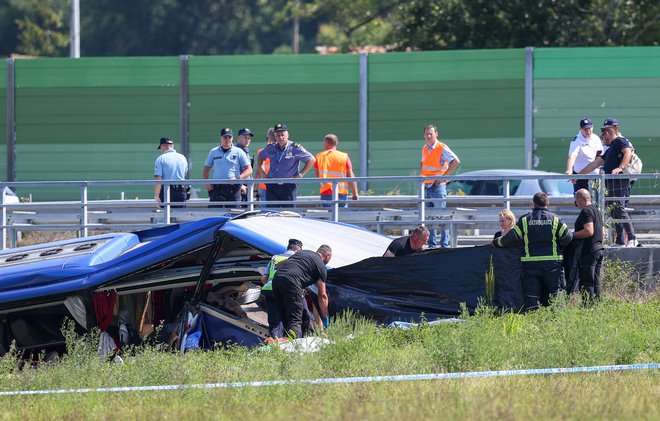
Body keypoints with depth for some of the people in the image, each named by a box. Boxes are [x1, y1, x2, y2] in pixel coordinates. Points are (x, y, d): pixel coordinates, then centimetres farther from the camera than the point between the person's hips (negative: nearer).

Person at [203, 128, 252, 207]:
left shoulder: (239, 152, 7)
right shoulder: (213, 152, 14)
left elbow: (249, 170, 5)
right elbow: (206, 170, 20)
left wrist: (238, 178, -12)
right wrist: (206, 183, 3)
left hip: (233, 188, -1)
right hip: (217, 188, 1)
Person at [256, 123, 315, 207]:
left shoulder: (295, 148, -5)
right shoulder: (270, 149, 9)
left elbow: (312, 160, -4)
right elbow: (260, 156, 30)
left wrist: (300, 175, -8)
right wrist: (261, 171, 18)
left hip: (288, 186, -4)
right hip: (272, 186, 4)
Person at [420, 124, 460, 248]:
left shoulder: (442, 148, -9)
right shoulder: (424, 149, 13)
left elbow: (456, 161, -17)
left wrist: (443, 176, -17)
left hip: (437, 185, -7)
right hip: (426, 186, 7)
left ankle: (444, 244, -7)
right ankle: (431, 244, 14)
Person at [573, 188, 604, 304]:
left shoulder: (586, 211, -13)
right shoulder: (597, 210, 18)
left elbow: (589, 231, -23)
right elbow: (601, 232, 23)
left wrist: (573, 235, -13)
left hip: (589, 251, -9)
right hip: (598, 249, 9)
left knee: (587, 283, -8)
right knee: (595, 282, 11)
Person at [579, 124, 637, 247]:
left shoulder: (620, 141, 1)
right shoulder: (610, 149, 29)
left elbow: (628, 152, -18)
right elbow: (595, 164, 34)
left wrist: (620, 167, -30)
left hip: (619, 181, -10)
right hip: (611, 183, 10)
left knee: (619, 209, -17)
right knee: (614, 211, 8)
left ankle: (632, 239, -21)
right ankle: (619, 241, 9)